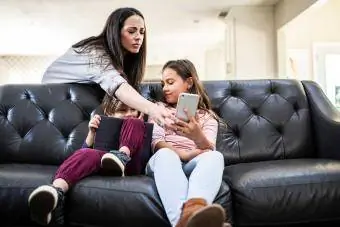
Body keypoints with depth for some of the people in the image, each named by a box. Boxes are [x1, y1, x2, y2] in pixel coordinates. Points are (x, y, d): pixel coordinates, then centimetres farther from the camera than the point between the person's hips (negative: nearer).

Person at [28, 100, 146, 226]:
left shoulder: (136, 123, 27)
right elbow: (85, 149, 19)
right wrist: (92, 132, 4)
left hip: (128, 164, 0)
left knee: (134, 122, -6)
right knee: (86, 154, -33)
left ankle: (123, 155, -34)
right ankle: (56, 191, -59)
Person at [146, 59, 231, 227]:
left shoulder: (207, 116, 19)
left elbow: (209, 149, -2)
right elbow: (156, 142, 2)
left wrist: (198, 136, -28)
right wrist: (183, 154, -18)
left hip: (193, 164, 1)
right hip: (164, 161, 0)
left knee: (215, 156, -32)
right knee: (165, 155, -36)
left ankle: (192, 211, -61)